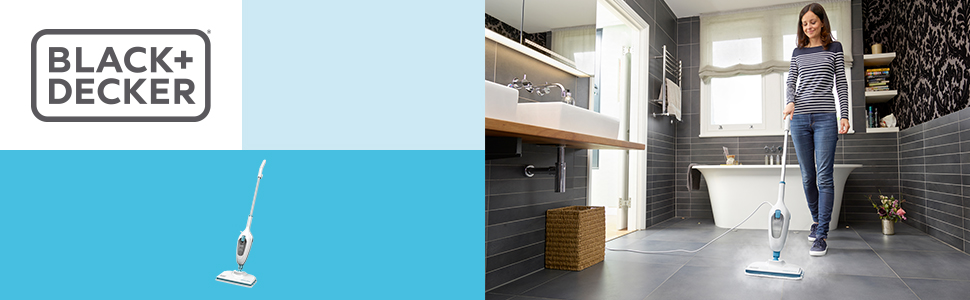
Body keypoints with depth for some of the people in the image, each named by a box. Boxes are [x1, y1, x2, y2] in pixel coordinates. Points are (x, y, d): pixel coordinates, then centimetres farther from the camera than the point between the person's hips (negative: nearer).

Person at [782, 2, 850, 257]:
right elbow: (790, 82, 10)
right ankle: (817, 221, 27)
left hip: (825, 117, -3)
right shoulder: (798, 52, 15)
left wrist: (844, 115, -4)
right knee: (807, 176, 7)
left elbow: (841, 84, 5)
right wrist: (790, 101, -11)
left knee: (824, 177, -9)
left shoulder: (834, 49, 7)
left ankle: (821, 236, -7)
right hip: (800, 118, 3)